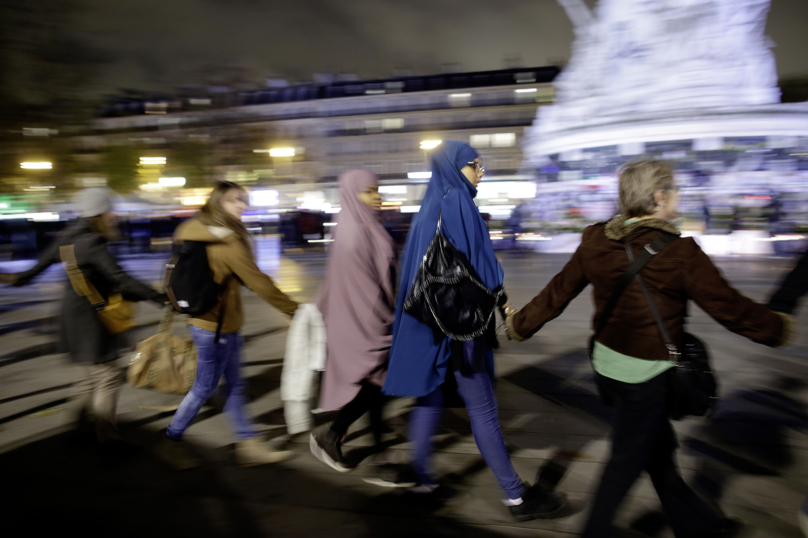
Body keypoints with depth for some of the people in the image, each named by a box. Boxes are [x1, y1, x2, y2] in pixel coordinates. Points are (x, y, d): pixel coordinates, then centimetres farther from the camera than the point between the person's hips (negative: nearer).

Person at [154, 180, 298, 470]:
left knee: (234, 385, 13)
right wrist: (293, 308, -11)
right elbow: (257, 281, -18)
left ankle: (248, 445, 22)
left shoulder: (199, 232, 7)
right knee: (205, 387, 6)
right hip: (216, 326, -9)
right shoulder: (228, 242, -20)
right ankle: (171, 441, 22)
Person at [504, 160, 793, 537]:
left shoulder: (596, 240, -4)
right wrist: (776, 328, 6)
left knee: (658, 447, 24)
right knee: (627, 461, 12)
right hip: (647, 374, -7)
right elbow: (727, 306, -12)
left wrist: (521, 324, 18)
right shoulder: (678, 251, -21)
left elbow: (559, 291, 4)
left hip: (607, 364, 7)